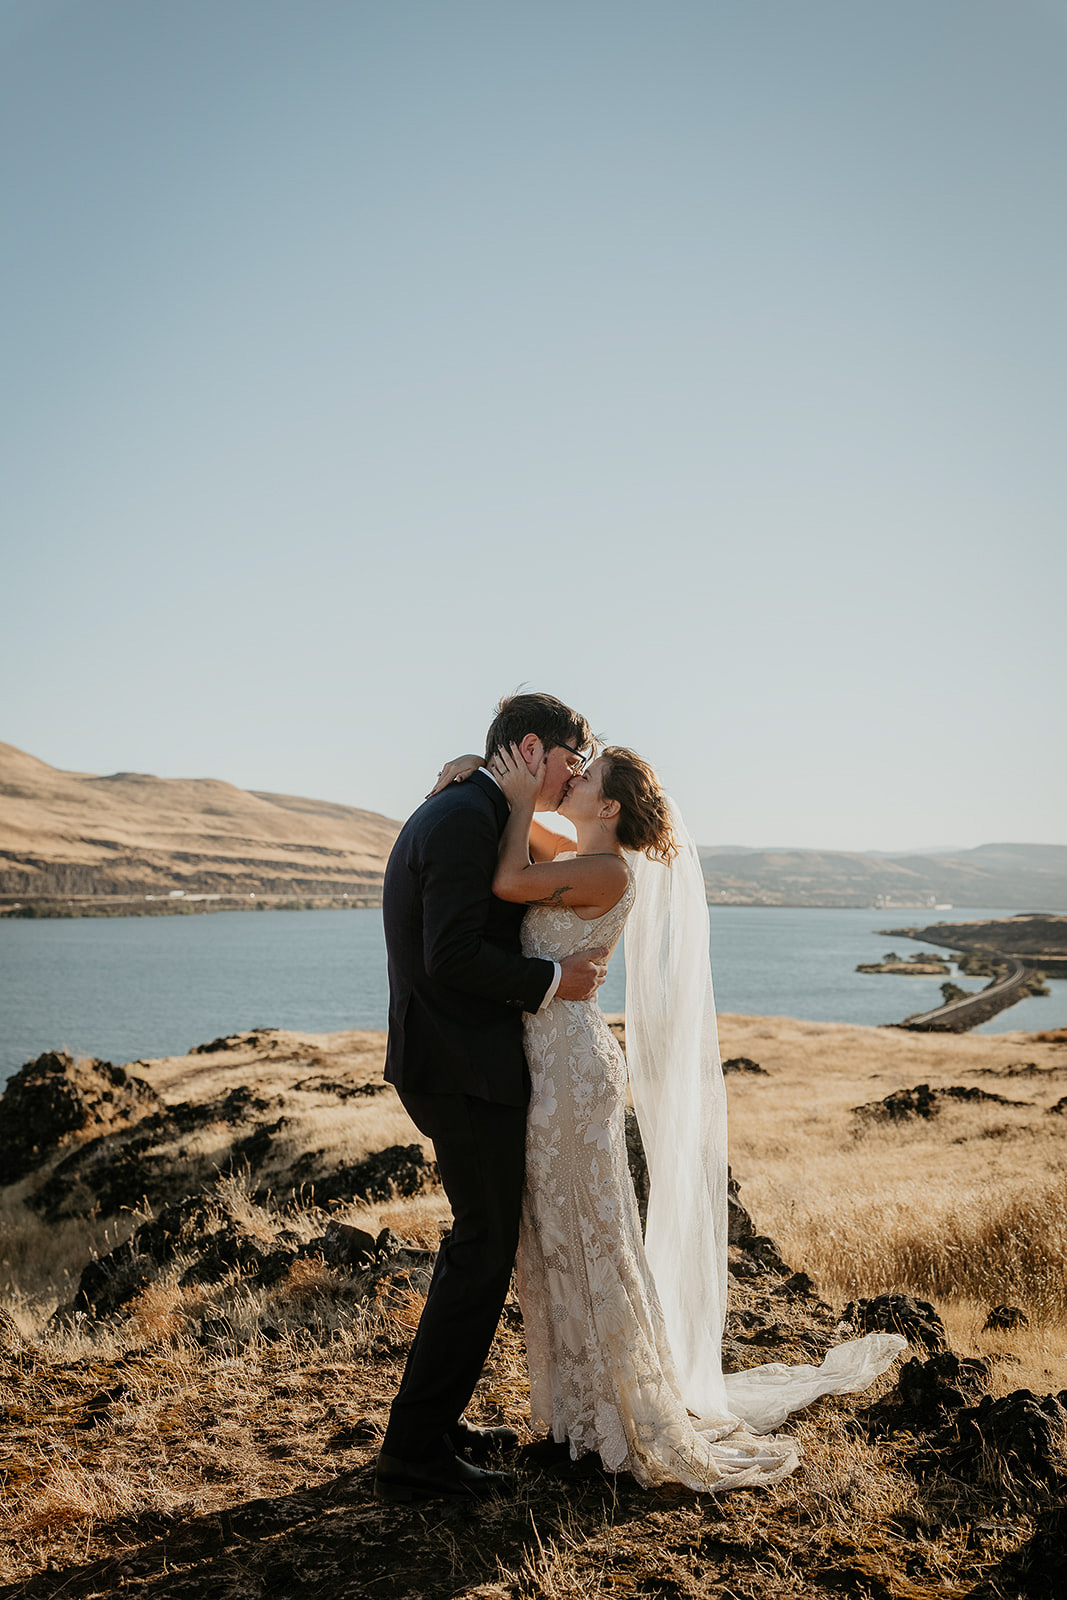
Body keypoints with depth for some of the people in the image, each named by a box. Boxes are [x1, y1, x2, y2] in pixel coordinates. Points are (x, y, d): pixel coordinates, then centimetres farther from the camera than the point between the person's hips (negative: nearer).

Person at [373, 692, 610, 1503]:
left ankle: (439, 1419, 31)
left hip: (451, 1061, 11)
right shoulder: (466, 821, -18)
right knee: (485, 1250, -1)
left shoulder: (457, 812, 15)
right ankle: (415, 1452, 9)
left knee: (480, 1238, 19)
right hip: (465, 1069, -11)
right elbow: (452, 958, -25)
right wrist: (555, 980, -16)